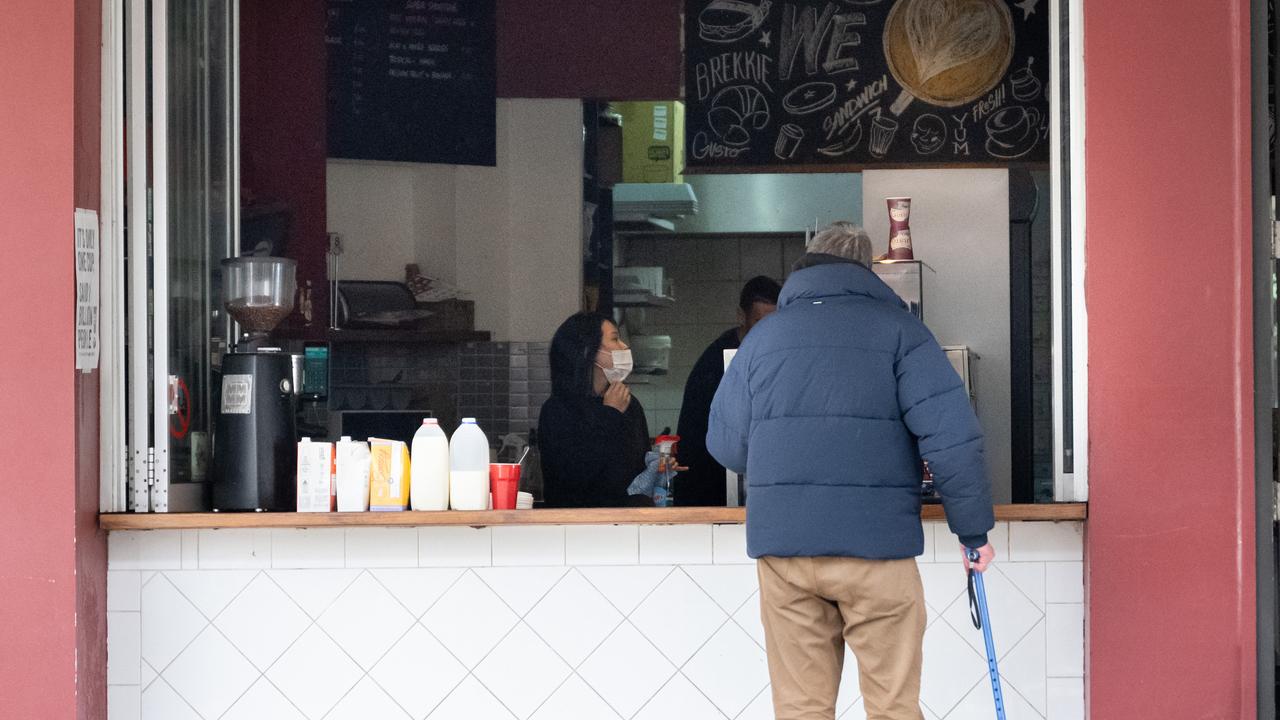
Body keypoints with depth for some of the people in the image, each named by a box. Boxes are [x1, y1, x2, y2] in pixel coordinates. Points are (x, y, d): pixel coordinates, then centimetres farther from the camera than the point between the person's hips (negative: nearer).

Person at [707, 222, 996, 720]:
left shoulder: (764, 334, 12)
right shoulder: (896, 328, 3)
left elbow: (725, 443, 12)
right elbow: (951, 435, -7)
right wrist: (973, 531, 0)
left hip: (781, 547, 3)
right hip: (876, 545, -3)